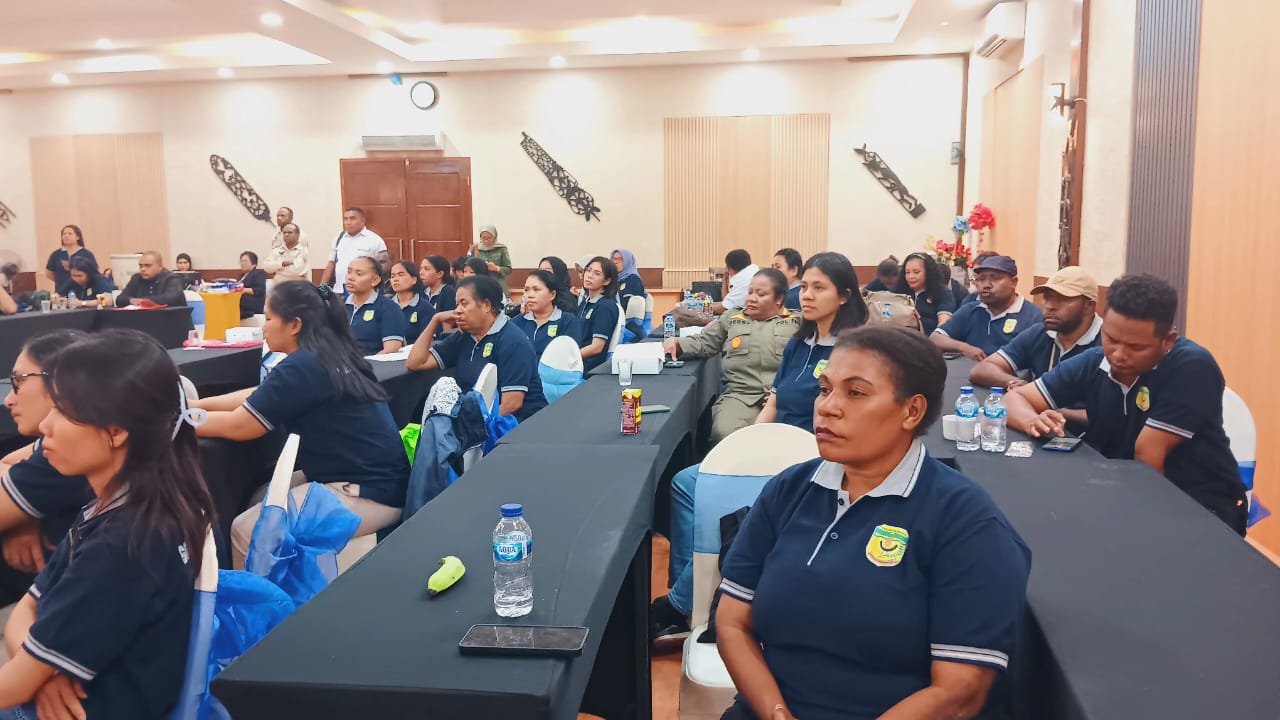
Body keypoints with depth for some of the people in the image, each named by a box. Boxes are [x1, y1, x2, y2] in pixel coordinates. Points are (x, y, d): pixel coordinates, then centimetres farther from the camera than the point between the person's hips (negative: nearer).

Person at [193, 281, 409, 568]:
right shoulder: (327, 355, 9)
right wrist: (194, 405, 13)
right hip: (370, 478, 10)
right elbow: (256, 397, 16)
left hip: (370, 494, -10)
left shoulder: (302, 367, -20)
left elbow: (238, 426, -14)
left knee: (246, 531, -8)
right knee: (262, 500, 18)